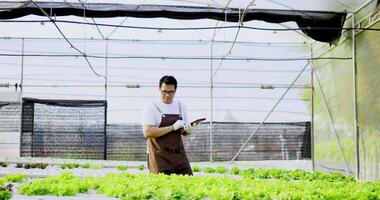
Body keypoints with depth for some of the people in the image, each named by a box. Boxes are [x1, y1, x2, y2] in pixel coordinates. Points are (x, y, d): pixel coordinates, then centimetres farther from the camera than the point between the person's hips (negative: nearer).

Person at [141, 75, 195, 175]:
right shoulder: (151, 107, -6)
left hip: (179, 155, 5)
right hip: (159, 158, -5)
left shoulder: (181, 106, 10)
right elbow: (147, 132, -18)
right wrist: (172, 127, -21)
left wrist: (187, 130, -6)